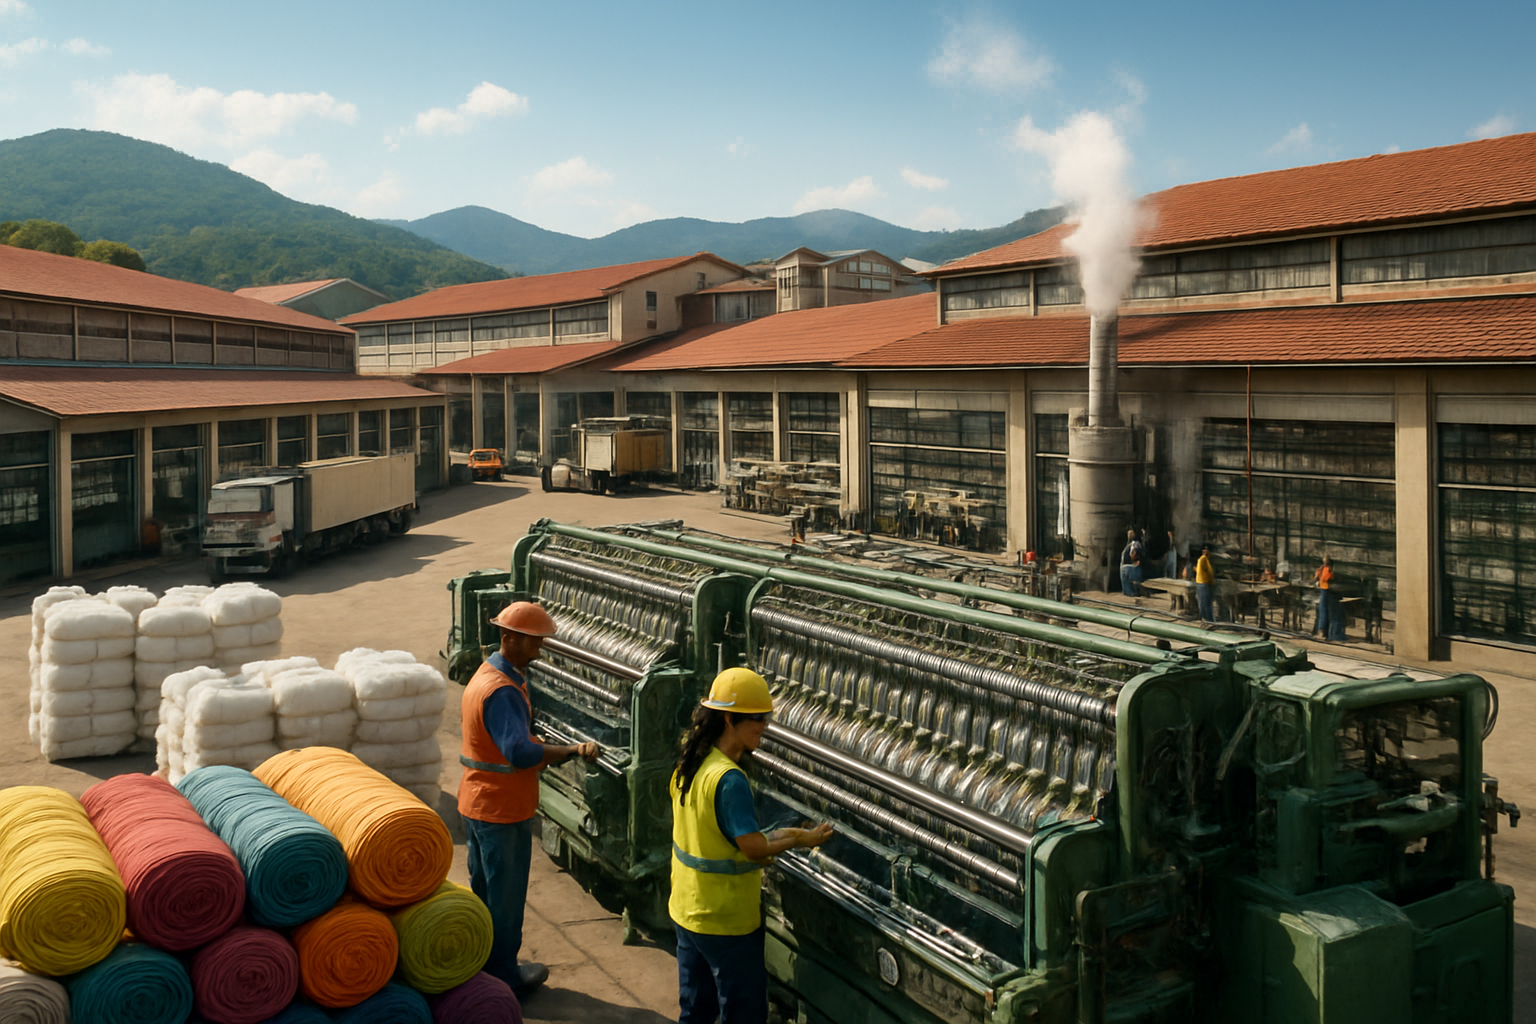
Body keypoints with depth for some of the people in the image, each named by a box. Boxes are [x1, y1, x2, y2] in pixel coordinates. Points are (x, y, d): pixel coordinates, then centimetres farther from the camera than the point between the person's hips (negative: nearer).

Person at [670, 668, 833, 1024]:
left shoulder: (690, 764, 2)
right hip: (725, 921, -8)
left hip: (687, 911, 8)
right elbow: (754, 848, -25)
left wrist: (772, 837, 11)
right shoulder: (728, 779, -26)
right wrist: (802, 840, -10)